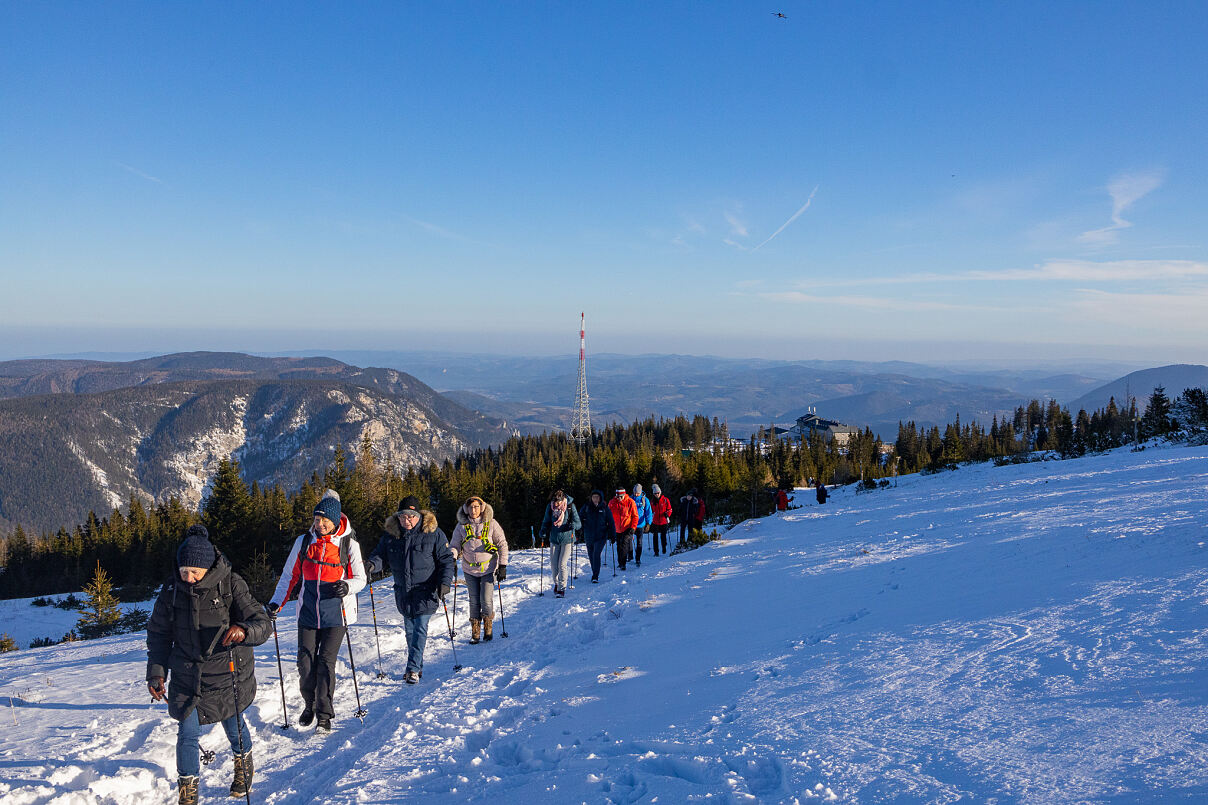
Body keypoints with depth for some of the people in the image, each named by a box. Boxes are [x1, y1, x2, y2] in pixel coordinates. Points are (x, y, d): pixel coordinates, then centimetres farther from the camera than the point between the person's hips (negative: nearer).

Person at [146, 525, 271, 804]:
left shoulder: (230, 585, -17)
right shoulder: (172, 590, -7)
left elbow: (262, 623, -20)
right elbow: (158, 634, 6)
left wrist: (244, 630, -42)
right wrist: (156, 673, -1)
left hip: (228, 674, -1)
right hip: (187, 674, 2)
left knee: (234, 727, 16)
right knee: (187, 734, -3)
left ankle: (244, 763, 48)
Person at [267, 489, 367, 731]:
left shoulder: (349, 544, -3)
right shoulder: (303, 542, 4)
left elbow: (360, 578, 2)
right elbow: (290, 575, 12)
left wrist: (347, 586, -20)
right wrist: (276, 603, 4)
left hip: (336, 614, -3)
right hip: (308, 613, 3)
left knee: (326, 661, -5)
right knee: (305, 661, 2)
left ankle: (325, 714, 8)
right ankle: (309, 705, 25)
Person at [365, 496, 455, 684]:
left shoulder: (433, 534, -8)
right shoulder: (390, 535, 2)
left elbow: (447, 560, -3)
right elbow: (381, 555, 6)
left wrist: (445, 582, -15)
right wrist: (372, 564, -17)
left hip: (425, 591, -4)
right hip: (403, 592, 4)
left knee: (420, 628, -8)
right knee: (409, 630, 13)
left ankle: (413, 668, -3)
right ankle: (418, 666, 27)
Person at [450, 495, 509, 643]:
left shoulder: (491, 524, -4)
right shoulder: (462, 526, 2)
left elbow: (502, 544, 0)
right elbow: (455, 545, 7)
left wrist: (502, 566, -6)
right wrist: (451, 557, -16)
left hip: (488, 569, -2)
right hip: (470, 570, 2)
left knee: (486, 600, -7)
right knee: (474, 601, 5)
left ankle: (488, 627, 15)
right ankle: (475, 631, 18)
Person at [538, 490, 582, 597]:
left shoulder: (570, 507, -10)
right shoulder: (550, 507, -3)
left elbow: (578, 523, -6)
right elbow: (546, 522, 10)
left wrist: (573, 525, -29)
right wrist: (543, 532, -8)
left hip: (567, 539, -3)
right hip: (554, 539, 3)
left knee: (562, 564, -10)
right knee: (553, 564, 4)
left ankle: (562, 588, 2)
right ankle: (556, 584, 29)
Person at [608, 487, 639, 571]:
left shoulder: (630, 502, -8)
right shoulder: (612, 503, 0)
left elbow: (635, 516, -3)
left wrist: (633, 527, -10)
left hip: (627, 528, -4)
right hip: (617, 529, 4)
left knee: (624, 545, -16)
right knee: (619, 547, 12)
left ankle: (622, 563, -13)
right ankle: (620, 563, 26)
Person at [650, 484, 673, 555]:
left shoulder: (665, 500, -3)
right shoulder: (652, 501, 4)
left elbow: (669, 509, 1)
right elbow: (651, 510, 15)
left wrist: (667, 515, -16)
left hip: (664, 521, -2)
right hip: (655, 522, 2)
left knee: (663, 536, 7)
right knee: (655, 537, -1)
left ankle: (664, 549, 28)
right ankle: (656, 551, 5)